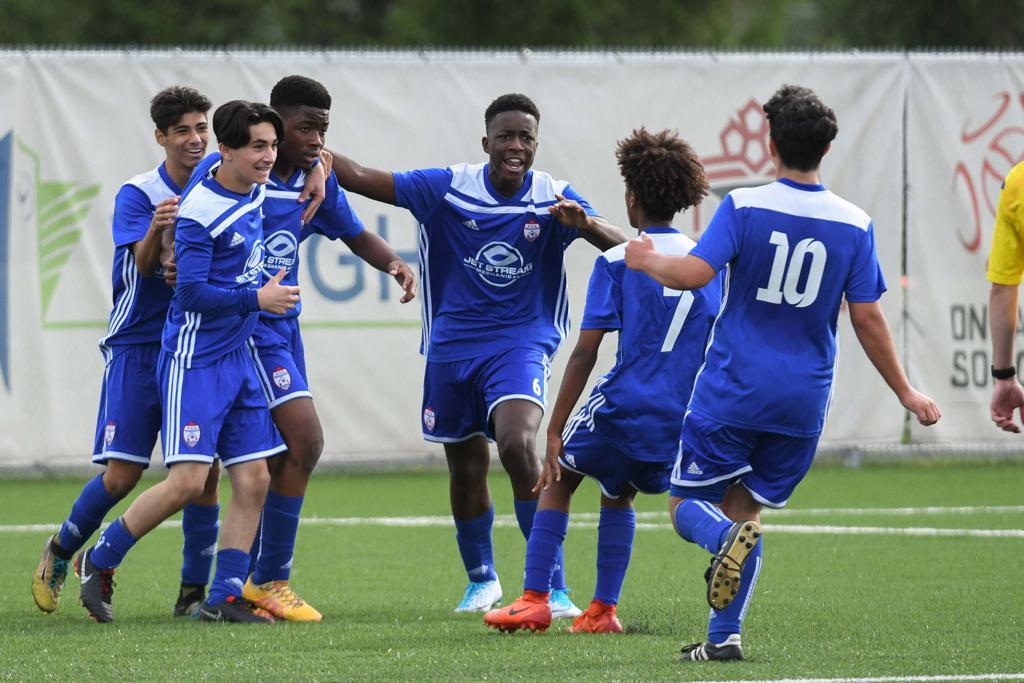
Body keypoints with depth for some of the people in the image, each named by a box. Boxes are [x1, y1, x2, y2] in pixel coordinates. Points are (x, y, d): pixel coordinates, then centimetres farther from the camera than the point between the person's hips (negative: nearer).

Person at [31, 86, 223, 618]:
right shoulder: (136, 195, -10)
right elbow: (142, 265, -22)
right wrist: (156, 229, -43)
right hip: (137, 349, -4)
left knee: (206, 470, -5)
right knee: (121, 475, -7)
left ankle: (195, 590, 3)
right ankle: (60, 552, 19)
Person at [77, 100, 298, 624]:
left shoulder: (254, 189, 4)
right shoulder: (199, 212, -19)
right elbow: (191, 293, -20)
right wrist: (256, 298, -16)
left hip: (239, 356, 8)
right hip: (195, 360, -8)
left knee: (253, 479, 2)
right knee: (188, 481, -12)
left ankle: (224, 598, 7)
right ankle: (98, 562, 5)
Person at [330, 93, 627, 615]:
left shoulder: (554, 199, -6)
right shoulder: (447, 188, -5)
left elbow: (619, 246, -15)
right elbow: (361, 179, -5)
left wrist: (585, 224, -37)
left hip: (520, 344, -2)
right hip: (452, 346, 2)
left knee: (518, 445, -26)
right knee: (466, 470, 11)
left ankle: (554, 588, -20)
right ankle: (481, 581, 37)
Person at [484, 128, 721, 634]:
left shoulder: (615, 263, -5)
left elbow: (585, 353, -9)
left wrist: (554, 431, -7)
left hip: (621, 409, -4)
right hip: (683, 421, 4)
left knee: (560, 480, 19)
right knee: (617, 494, 27)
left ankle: (534, 600, 10)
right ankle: (602, 610, 21)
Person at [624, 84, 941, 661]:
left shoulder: (744, 207, -8)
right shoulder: (855, 225, 0)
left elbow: (694, 273, -18)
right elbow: (867, 318, 1)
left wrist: (649, 261, 3)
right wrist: (906, 392, 11)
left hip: (732, 393, -3)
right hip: (802, 404, 3)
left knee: (688, 505, 7)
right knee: (746, 506, 14)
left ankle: (729, 539, -27)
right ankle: (725, 635, 5)